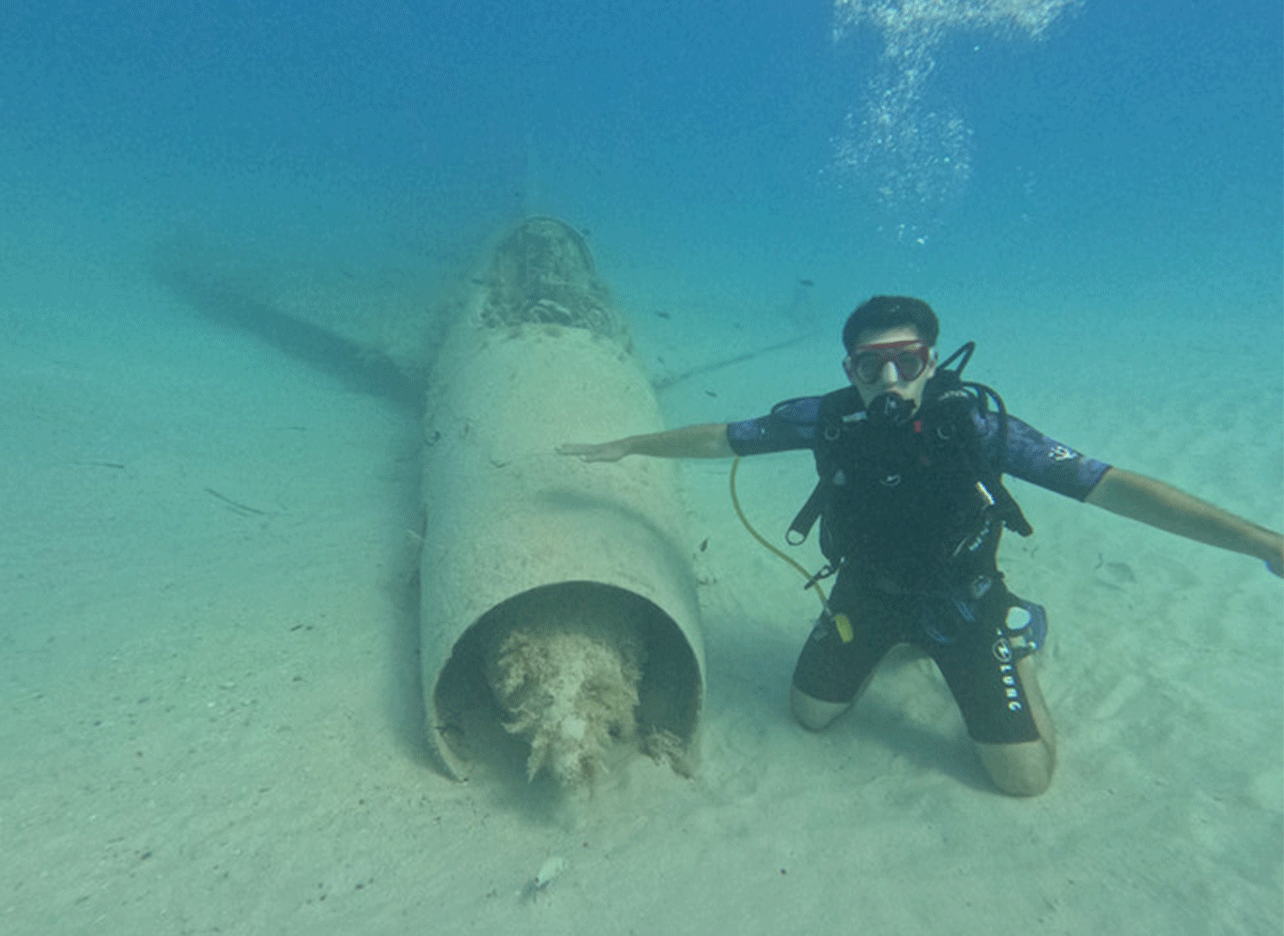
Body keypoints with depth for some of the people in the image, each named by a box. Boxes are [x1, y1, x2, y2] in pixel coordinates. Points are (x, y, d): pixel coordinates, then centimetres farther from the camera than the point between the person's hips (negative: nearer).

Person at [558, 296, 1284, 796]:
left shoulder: (975, 422, -28)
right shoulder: (829, 419, -22)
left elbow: (1108, 486, -30)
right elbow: (721, 438, -12)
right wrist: (629, 446, -7)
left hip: (963, 598, -2)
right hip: (867, 589, 2)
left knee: (1026, 776, 0)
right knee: (812, 713, 13)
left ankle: (1020, 637, 28)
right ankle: (893, 643, 38)